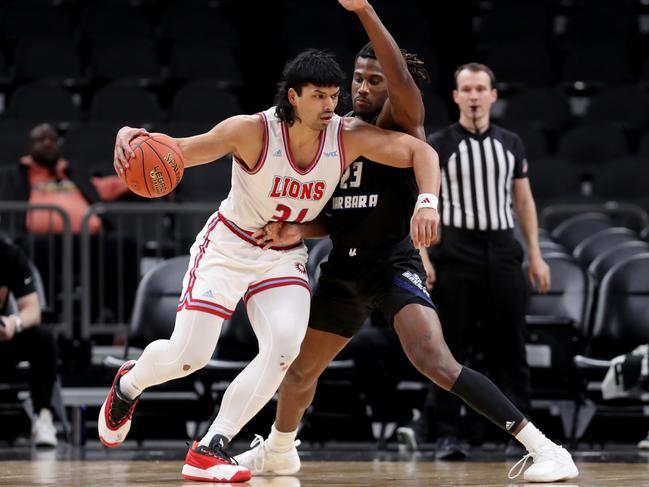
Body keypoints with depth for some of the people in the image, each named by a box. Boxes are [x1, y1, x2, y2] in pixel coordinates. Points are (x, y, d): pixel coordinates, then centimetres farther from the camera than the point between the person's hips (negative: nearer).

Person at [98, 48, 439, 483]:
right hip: (228, 246, -3)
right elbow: (178, 152, -21)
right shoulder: (252, 131, -25)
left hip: (285, 256, 3)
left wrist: (427, 203, -29)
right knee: (188, 355, -6)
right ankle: (128, 385, 32)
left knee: (285, 345, -23)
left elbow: (421, 151, -12)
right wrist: (132, 138, -42)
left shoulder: (348, 136, -17)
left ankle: (210, 451, -14)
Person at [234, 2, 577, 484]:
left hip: (394, 265, -7)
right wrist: (297, 231, -4)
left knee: (437, 363, -26)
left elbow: (402, 76, -31)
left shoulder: (401, 121, -8)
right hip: (345, 269, 7)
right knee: (299, 369, 21)